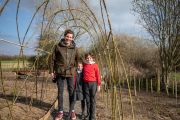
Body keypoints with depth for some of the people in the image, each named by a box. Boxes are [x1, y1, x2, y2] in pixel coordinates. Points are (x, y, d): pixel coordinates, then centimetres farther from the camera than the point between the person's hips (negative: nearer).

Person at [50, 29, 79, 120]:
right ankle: (60, 111, 21)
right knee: (60, 92, 9)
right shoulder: (58, 46, -1)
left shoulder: (74, 48, 3)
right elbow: (53, 59, 3)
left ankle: (72, 111, 21)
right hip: (60, 72, 0)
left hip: (71, 72, 1)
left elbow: (78, 59, 12)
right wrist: (52, 71, 0)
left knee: (71, 92, 7)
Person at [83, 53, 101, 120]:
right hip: (86, 84, 3)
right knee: (87, 100, 10)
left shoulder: (95, 65, -2)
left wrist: (99, 85, -4)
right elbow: (83, 74, 13)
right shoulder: (84, 65, 6)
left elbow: (98, 75, -1)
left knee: (93, 100, 5)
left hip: (93, 83, -3)